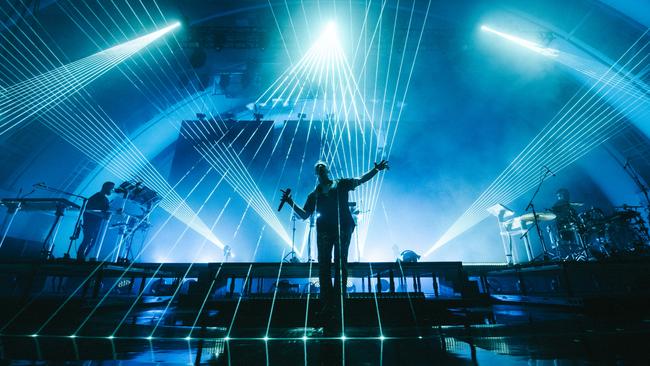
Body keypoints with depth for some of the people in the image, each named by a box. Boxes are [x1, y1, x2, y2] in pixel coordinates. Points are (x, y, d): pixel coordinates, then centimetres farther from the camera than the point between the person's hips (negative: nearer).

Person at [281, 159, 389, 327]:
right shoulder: (314, 194, 18)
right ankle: (327, 304, 6)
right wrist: (291, 202, 2)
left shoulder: (341, 184, 14)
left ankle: (338, 302, 4)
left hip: (343, 229, -2)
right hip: (324, 231, 2)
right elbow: (304, 215, 14)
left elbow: (361, 180, 6)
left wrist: (375, 170, -6)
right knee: (323, 266, -2)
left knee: (340, 264, -3)